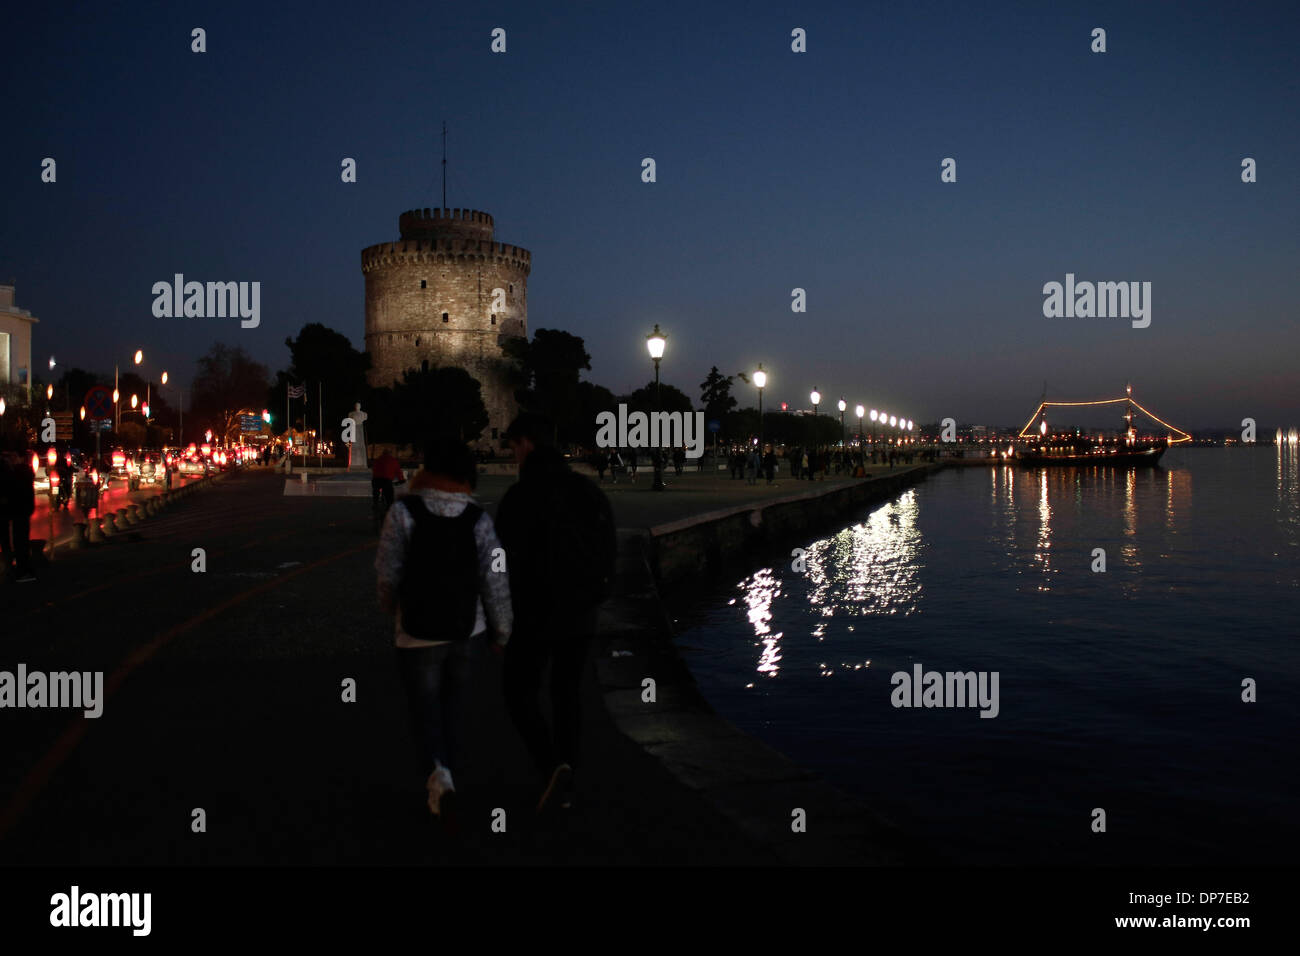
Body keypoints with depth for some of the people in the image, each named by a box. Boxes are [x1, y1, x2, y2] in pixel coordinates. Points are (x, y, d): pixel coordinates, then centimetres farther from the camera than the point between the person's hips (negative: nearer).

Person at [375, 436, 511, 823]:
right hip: (466, 630, 3)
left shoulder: (404, 513, -13)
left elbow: (387, 573, -9)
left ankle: (438, 778, -16)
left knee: (425, 711, 6)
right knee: (453, 705, 19)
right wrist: (502, 630, 7)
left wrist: (391, 607, 11)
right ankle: (448, 772, 31)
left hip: (418, 631, -3)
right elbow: (495, 579, -5)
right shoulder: (478, 519, -6)